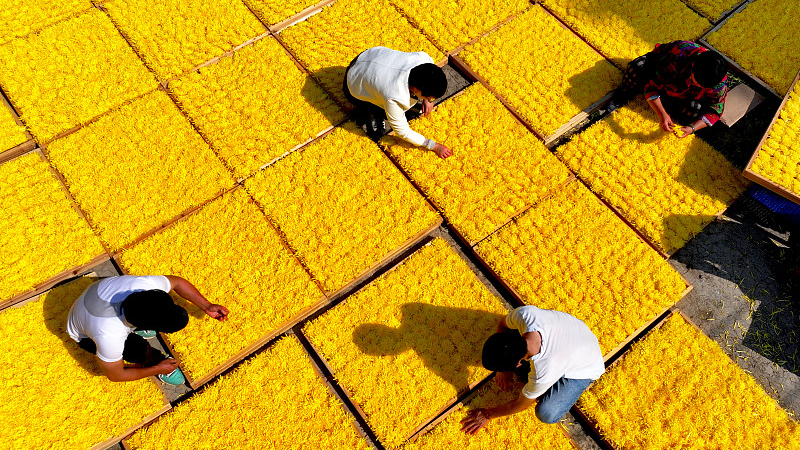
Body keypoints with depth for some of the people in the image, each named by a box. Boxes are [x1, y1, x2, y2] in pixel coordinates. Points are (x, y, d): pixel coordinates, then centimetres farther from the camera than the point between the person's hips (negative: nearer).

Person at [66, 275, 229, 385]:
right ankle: (156, 362, 2)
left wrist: (207, 306, -18)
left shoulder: (146, 284, -38)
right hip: (86, 336, -5)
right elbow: (115, 375, -22)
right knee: (139, 349, -33)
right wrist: (157, 369, -12)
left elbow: (177, 281, -13)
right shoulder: (110, 337, -45)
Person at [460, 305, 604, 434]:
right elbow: (503, 324, -9)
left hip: (584, 368, -4)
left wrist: (488, 414, -4)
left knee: (547, 414, -16)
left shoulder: (543, 373, -41)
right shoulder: (525, 314, -36)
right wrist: (504, 369, -7)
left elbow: (521, 404, -19)